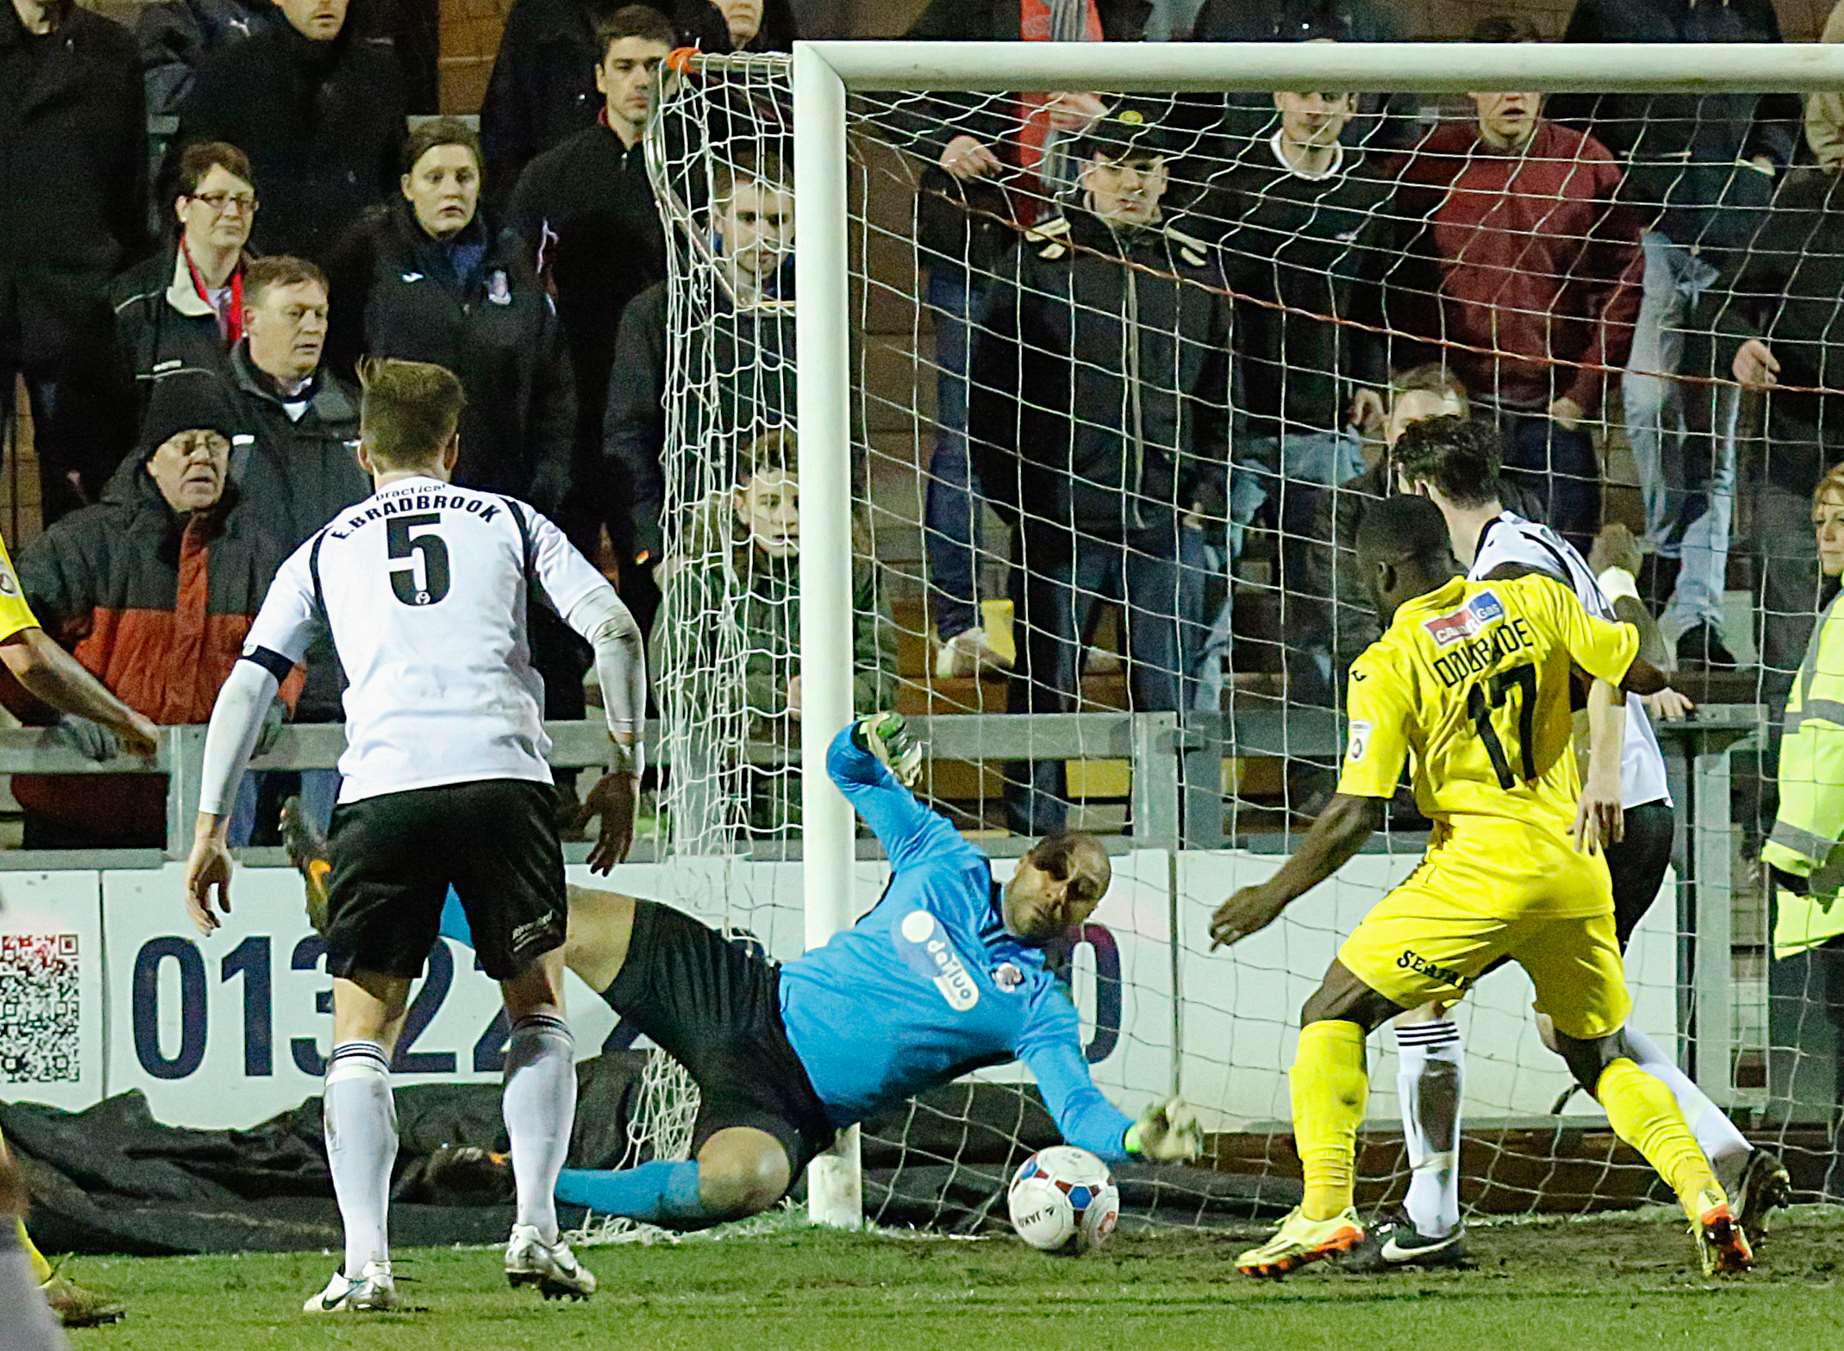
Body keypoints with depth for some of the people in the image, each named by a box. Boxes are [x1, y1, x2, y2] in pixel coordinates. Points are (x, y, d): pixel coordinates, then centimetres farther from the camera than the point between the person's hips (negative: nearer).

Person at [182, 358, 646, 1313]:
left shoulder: (324, 551, 21)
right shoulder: (507, 521, 19)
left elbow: (248, 684, 13)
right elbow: (614, 630, 7)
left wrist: (210, 828, 14)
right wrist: (623, 768, 14)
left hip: (382, 787, 0)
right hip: (502, 771, 0)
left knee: (361, 1036, 7)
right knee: (538, 1010, 17)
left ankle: (364, 1262, -8)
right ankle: (535, 1227, 2)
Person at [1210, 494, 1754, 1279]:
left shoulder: (1387, 667, -5)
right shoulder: (1535, 601, 6)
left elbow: (1355, 817, -9)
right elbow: (1645, 674, 6)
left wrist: (1271, 898, 3)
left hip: (1479, 867, -5)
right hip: (1577, 866, 5)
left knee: (1333, 1015, 7)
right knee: (1600, 1058, 20)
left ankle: (1325, 1208, -8)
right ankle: (1703, 1195, -2)